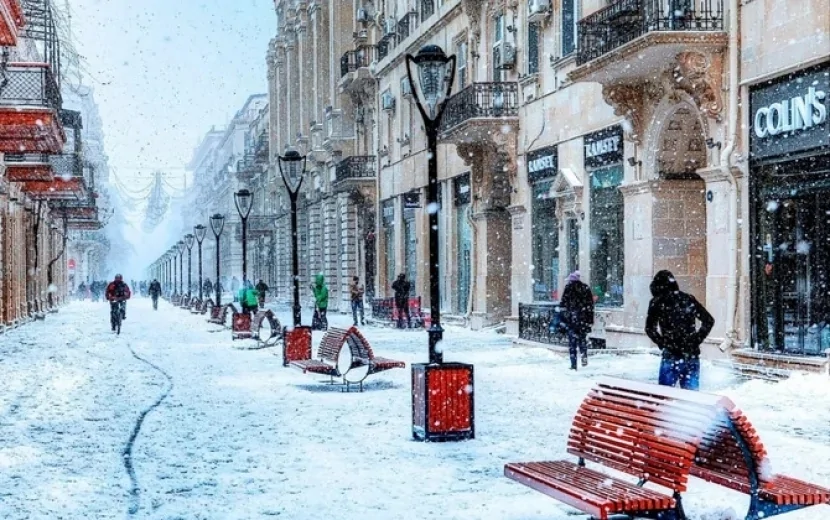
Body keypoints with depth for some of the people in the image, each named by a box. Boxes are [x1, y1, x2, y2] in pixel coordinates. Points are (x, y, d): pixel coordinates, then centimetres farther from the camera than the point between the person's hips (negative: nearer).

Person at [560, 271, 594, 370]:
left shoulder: (568, 288, -2)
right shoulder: (586, 288, 6)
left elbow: (563, 304, -5)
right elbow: (590, 305, 7)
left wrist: (563, 317, 1)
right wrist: (590, 320, 12)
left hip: (571, 318, -3)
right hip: (583, 318, 3)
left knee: (572, 340, 1)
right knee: (582, 338, 19)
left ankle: (573, 364, -2)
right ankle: (584, 356, -1)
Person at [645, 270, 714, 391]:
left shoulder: (657, 302, -1)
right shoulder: (689, 300, 10)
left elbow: (650, 328, -7)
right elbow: (709, 320, 12)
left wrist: (663, 343, 2)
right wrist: (697, 340, 10)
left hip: (672, 355, -4)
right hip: (693, 355, 4)